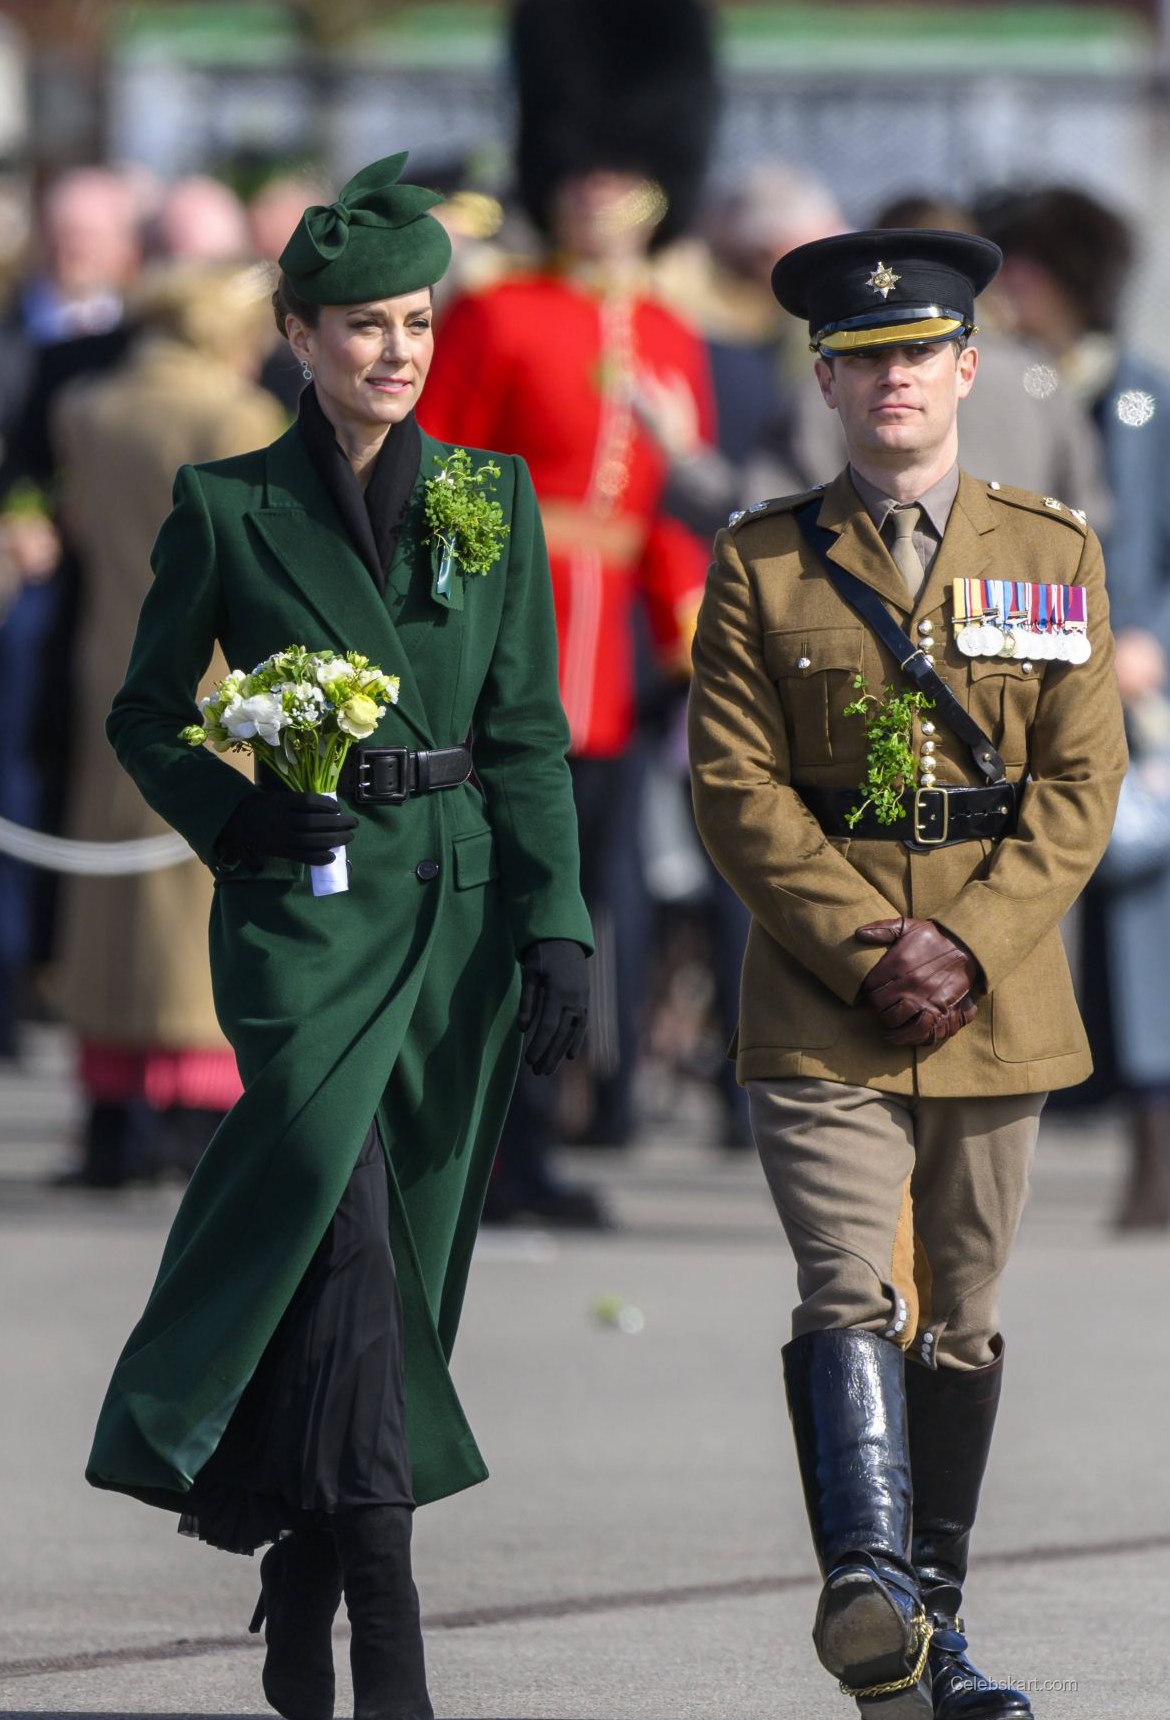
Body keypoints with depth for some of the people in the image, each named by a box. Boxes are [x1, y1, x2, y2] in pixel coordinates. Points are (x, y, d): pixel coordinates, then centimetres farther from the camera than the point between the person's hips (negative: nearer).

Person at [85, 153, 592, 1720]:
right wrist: (244, 810, -9)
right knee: (348, 1251, -16)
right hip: (307, 913, -4)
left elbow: (530, 736, 8)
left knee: (409, 1254, 5)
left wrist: (554, 928, 0)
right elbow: (145, 717, 9)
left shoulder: (493, 500, 9)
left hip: (461, 911, 4)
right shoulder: (229, 507, 2)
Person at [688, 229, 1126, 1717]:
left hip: (997, 1002, 2)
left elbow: (1080, 784, 2)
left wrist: (966, 946, -10)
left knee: (961, 1320, 9)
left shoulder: (1054, 555, 9)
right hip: (818, 1008, -2)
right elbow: (736, 787, -1)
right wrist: (868, 952, -12)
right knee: (851, 1298, -17)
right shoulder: (762, 564, 4)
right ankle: (868, 1588, -31)